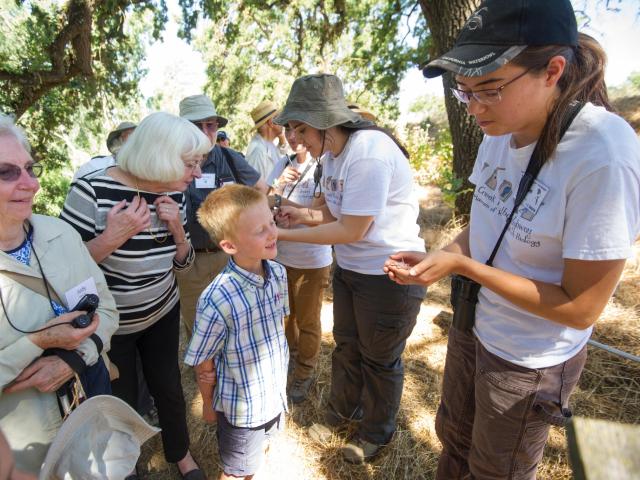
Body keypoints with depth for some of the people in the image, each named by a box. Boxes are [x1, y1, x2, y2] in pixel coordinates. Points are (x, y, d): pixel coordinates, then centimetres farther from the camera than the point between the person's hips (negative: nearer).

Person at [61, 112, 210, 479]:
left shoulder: (174, 195, -7)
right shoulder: (92, 191, -24)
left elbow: (183, 263, 1)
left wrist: (177, 230, -17)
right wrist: (112, 237, -33)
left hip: (162, 314, 4)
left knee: (169, 386, 15)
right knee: (121, 400, 15)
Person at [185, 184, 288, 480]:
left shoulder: (278, 272, -15)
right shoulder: (218, 300, -33)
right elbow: (203, 364, -17)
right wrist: (209, 405, -1)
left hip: (275, 394, 6)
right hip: (242, 408, -5)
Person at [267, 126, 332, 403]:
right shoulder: (283, 164, 1)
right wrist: (279, 185, -18)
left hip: (312, 261, -5)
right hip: (281, 256, 5)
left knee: (308, 322, 13)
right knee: (285, 314, 23)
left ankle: (304, 374, 33)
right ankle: (290, 356, 48)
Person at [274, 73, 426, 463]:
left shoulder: (370, 152, -26)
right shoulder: (332, 153, 2)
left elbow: (352, 230, -25)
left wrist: (285, 234, -20)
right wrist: (304, 214, -12)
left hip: (390, 274, -8)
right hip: (350, 268, 8)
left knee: (380, 359, 13)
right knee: (346, 346, 22)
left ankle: (377, 433, 39)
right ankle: (342, 411, 48)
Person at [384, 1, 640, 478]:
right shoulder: (500, 132, -8)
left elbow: (581, 308, -24)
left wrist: (461, 264, -28)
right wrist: (437, 258, -12)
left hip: (530, 361, -6)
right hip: (473, 327, 6)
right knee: (453, 438, 29)